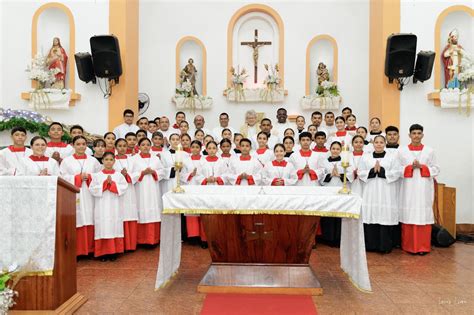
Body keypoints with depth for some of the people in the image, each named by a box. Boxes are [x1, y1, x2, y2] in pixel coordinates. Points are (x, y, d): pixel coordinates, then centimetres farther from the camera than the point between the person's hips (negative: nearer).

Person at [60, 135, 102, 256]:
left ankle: (89, 249, 11)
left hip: (89, 196, 2)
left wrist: (89, 177, -9)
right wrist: (78, 177, -10)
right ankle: (75, 250, 5)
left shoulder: (93, 160, 12)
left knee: (89, 222, 2)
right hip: (73, 195, -2)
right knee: (77, 223, -4)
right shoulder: (67, 161, 7)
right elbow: (63, 178, -2)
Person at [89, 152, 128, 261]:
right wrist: (104, 183, -13)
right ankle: (103, 252, 8)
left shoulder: (119, 175, 6)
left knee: (115, 227, 3)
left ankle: (114, 252, 12)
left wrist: (112, 184, -14)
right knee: (103, 228, -1)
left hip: (115, 206, 1)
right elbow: (92, 189, -6)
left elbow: (124, 187, -4)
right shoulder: (97, 175, 4)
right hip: (102, 207, -1)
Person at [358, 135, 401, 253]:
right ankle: (371, 245, 10)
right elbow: (360, 173, 3)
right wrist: (372, 171, -12)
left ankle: (385, 246, 8)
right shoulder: (365, 157, 10)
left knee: (386, 216, -3)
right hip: (371, 192, 2)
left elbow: (397, 173, -4)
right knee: (371, 216, 0)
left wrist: (382, 171, -14)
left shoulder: (392, 157, 6)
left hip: (386, 193, -1)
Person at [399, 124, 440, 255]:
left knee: (423, 215, 1)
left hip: (424, 188, 1)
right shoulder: (402, 150, 5)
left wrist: (422, 167, -10)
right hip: (408, 188, 0)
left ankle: (423, 246, 10)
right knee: (408, 215, 1)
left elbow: (436, 169, 5)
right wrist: (410, 167, -12)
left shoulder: (429, 150, 6)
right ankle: (409, 245, 11)